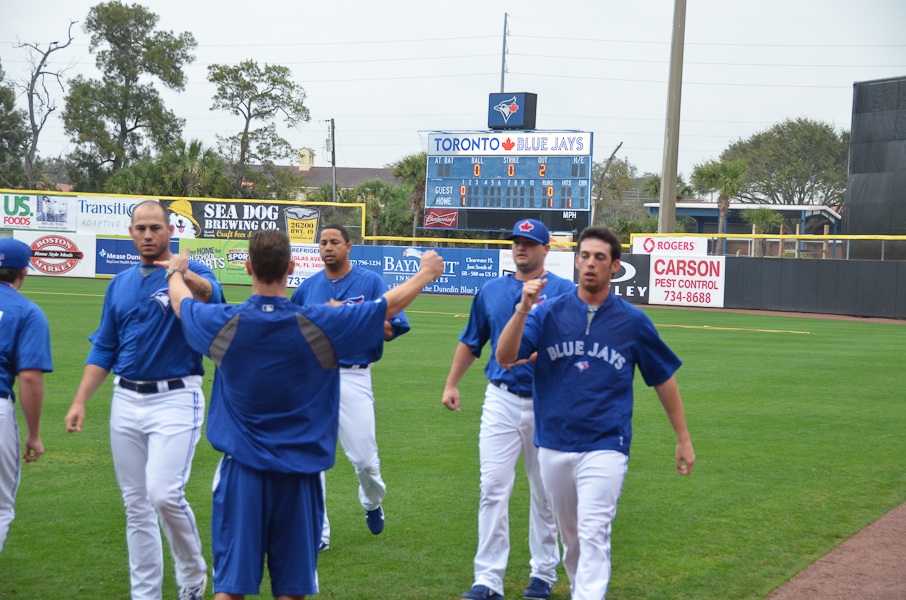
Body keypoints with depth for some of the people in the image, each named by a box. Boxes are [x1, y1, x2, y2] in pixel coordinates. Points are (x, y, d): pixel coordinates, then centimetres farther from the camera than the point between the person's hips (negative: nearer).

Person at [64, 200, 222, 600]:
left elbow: (209, 294, -30)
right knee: (136, 506, 9)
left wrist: (185, 275, -52)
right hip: (126, 401, 6)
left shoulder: (191, 274, -4)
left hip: (176, 399, -6)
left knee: (164, 494, -18)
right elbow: (103, 350, 16)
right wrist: (80, 401, 6)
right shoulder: (120, 284, 13)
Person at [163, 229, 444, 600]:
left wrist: (176, 271, 40)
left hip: (242, 470, 1)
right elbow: (391, 305, 1)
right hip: (299, 471, -1)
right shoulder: (318, 325, -11)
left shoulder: (223, 324, -7)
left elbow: (180, 301, 17)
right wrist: (426, 273, 20)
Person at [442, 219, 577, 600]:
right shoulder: (491, 291, 10)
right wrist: (451, 383, 13)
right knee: (493, 488, -6)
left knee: (545, 493, 9)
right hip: (501, 401, 2)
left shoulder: (565, 292, -2)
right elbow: (471, 342, 19)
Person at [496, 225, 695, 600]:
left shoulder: (633, 322, -1)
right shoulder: (549, 313, 1)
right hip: (553, 446, 3)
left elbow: (663, 378, 8)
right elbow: (505, 356, -11)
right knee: (570, 538, 15)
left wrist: (683, 439, 9)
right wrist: (523, 308, -24)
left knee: (593, 536, -13)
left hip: (605, 447, -3)